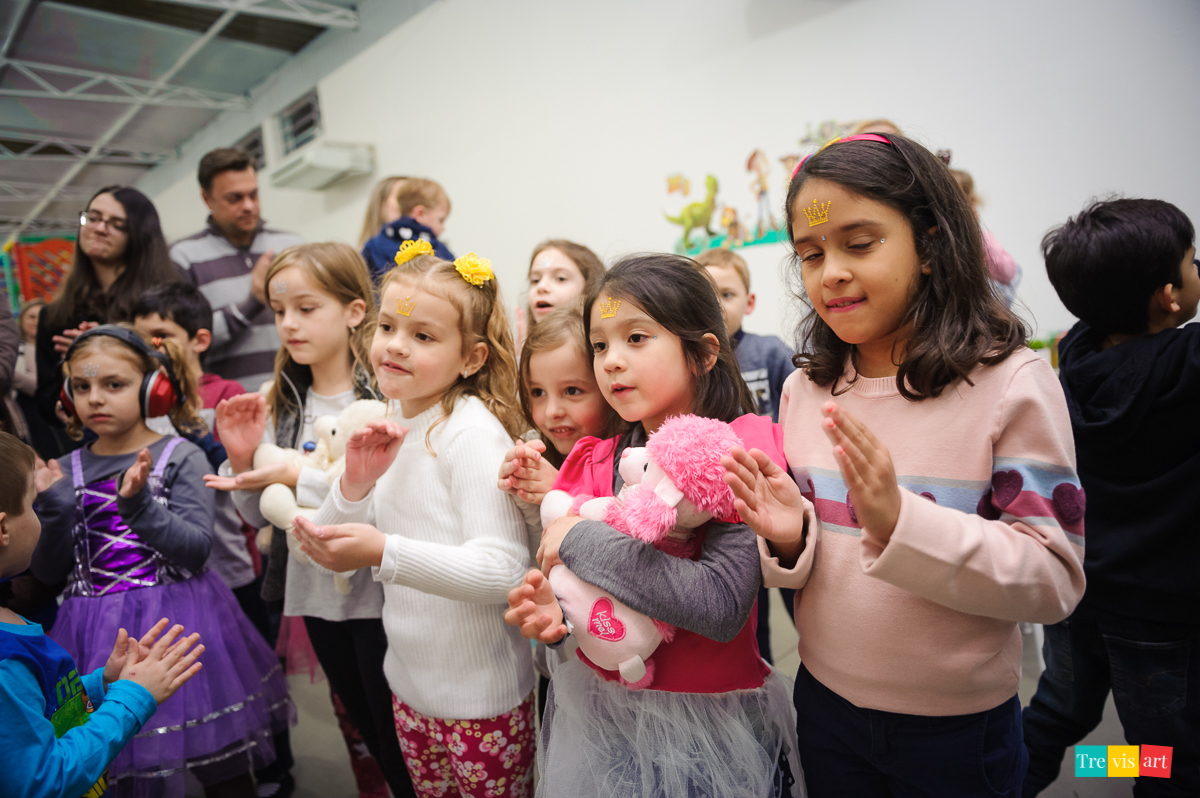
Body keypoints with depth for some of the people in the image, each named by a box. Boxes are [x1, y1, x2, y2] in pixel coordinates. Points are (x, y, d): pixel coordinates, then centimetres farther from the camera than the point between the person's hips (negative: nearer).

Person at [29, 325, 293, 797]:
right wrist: (51, 507, -10)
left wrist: (139, 503, -26)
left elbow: (197, 550, -14)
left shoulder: (181, 457, -6)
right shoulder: (68, 472, 6)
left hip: (177, 622, -3)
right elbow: (50, 575, 5)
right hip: (99, 635, 3)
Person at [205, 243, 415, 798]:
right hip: (314, 593, 6)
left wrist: (301, 480, -23)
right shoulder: (281, 403, 4)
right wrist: (242, 461, -10)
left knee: (402, 746, 11)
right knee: (369, 732, 24)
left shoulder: (386, 395, -16)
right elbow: (261, 516, 8)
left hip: (377, 593, -6)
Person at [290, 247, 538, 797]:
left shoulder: (473, 434, -22)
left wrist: (384, 553, -37)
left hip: (480, 696, -7)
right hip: (409, 683, 7)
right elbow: (334, 548, 4)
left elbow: (503, 570, -29)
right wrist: (355, 484, -14)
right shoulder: (390, 432, 1)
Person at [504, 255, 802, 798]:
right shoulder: (596, 463, -1)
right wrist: (549, 612, -16)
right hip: (595, 714, 5)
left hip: (707, 726, -4)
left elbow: (722, 605, -29)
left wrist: (580, 541, -25)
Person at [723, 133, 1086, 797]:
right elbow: (804, 561, 5)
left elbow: (1056, 580, -18)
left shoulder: (1013, 383, -16)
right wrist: (789, 537, -18)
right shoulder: (803, 391, -4)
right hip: (825, 701, 4)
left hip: (958, 724, -3)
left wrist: (900, 521, -31)